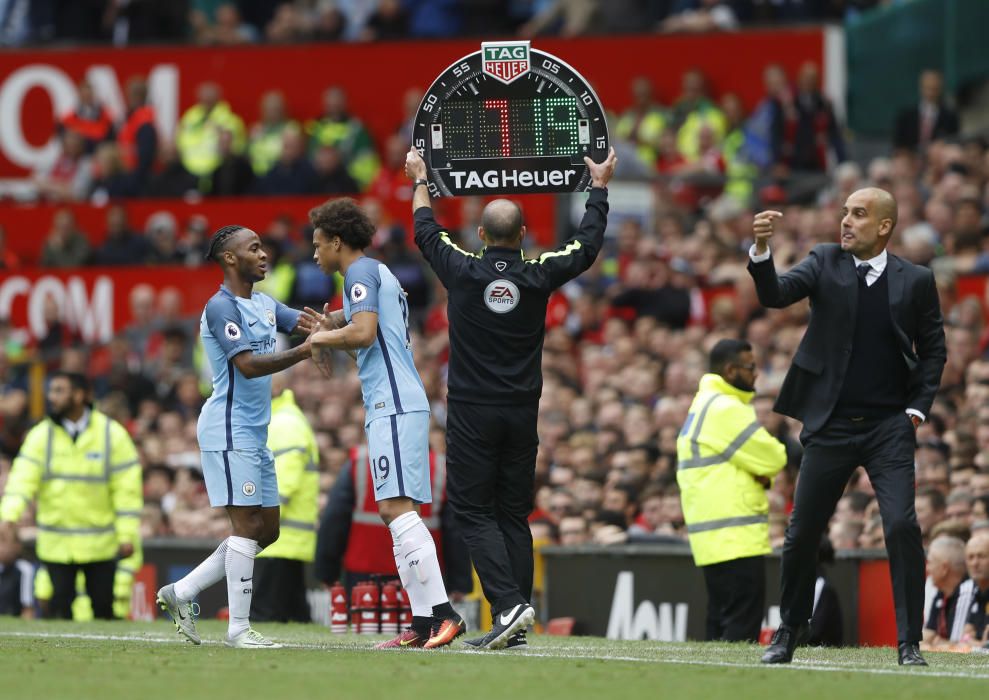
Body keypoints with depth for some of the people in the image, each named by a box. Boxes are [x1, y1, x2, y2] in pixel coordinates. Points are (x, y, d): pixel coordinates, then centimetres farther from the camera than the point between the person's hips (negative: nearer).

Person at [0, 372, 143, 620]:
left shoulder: (112, 434, -5)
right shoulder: (41, 435, -1)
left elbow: (127, 488, -4)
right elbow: (23, 478, -12)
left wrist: (128, 534, -9)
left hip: (100, 543, -1)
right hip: (56, 544, 1)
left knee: (104, 608, 2)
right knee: (60, 608, -1)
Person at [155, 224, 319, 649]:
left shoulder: (264, 305, 16)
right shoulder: (221, 307, -12)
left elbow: (307, 324, 9)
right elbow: (247, 365, -22)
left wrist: (317, 326, -16)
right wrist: (302, 351, -30)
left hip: (255, 434, 9)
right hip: (230, 430, -9)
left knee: (267, 530, 9)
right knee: (248, 525, -10)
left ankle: (181, 593, 15)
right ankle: (238, 628, -6)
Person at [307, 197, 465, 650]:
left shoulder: (362, 272, -5)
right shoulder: (380, 274, 25)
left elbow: (363, 332, -19)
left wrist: (322, 337, -2)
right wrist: (328, 332, 23)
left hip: (393, 406, -10)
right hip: (397, 405, 10)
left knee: (396, 508, -16)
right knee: (398, 513, 7)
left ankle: (441, 611, -23)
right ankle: (424, 622, 2)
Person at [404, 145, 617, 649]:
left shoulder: (463, 270, -6)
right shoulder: (537, 275, -3)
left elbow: (426, 232, 13)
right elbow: (588, 246, 14)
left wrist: (420, 181, 30)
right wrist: (599, 187, 27)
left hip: (472, 412, -3)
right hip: (521, 412, 3)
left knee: (473, 512, -1)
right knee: (514, 515, 7)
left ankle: (509, 604, -19)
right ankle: (515, 625, 4)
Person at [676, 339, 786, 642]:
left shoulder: (702, 406, 20)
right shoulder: (726, 409, -13)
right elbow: (772, 458, -13)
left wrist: (763, 472, 0)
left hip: (712, 537, 10)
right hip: (735, 537, -10)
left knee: (721, 630, 10)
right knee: (742, 630, -12)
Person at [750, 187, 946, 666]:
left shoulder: (916, 281, 1)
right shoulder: (825, 262, 2)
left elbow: (933, 350, 9)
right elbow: (776, 295, -13)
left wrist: (918, 408, -1)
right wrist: (761, 250, -31)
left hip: (889, 428, -1)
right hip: (830, 427, 1)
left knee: (902, 527, -15)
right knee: (802, 534, 6)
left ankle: (909, 642, -6)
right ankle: (787, 632, 25)